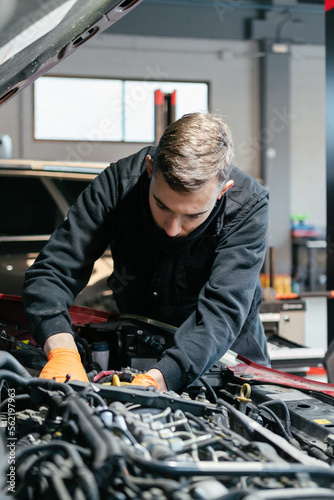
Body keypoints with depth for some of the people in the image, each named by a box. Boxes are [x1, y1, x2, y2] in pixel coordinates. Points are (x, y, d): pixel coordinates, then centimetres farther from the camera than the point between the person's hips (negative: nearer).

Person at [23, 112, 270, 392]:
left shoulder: (247, 207, -26)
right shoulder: (119, 183, -23)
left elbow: (221, 314, -35)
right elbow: (51, 271, -24)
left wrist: (156, 380, -51)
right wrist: (63, 353, -43)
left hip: (225, 356, -1)